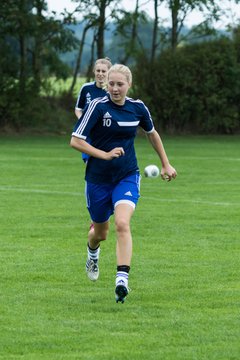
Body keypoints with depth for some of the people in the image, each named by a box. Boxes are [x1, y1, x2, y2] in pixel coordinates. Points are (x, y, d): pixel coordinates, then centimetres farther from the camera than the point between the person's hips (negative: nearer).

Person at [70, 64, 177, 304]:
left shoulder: (138, 108, -2)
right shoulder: (98, 106, -13)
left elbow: (152, 133, 18)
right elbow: (75, 141, -15)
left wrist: (165, 164, 21)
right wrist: (105, 154, -23)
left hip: (127, 176, 1)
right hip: (98, 178, -1)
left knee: (122, 223, -24)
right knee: (100, 232, 15)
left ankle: (122, 279, -28)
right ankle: (92, 252, 52)